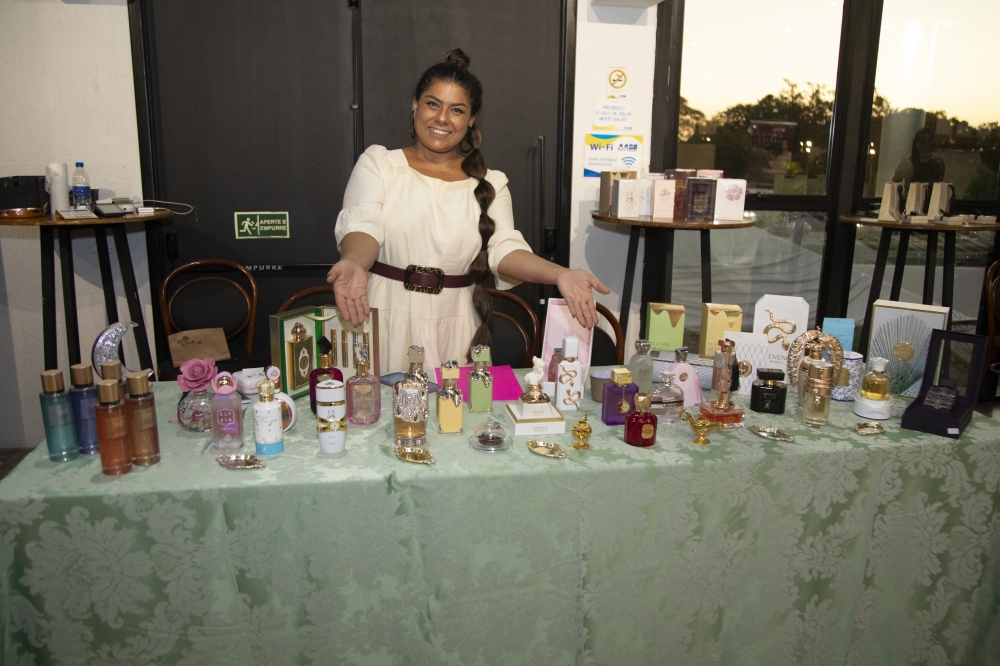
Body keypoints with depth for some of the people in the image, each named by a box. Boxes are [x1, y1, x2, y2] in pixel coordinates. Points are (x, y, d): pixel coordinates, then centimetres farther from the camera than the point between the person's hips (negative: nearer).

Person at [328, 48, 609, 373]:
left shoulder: (490, 184, 11)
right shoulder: (379, 163, 5)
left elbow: (504, 249, -3)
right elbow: (362, 227, -9)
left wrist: (559, 274, -22)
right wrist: (353, 263, -32)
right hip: (385, 324, -1)